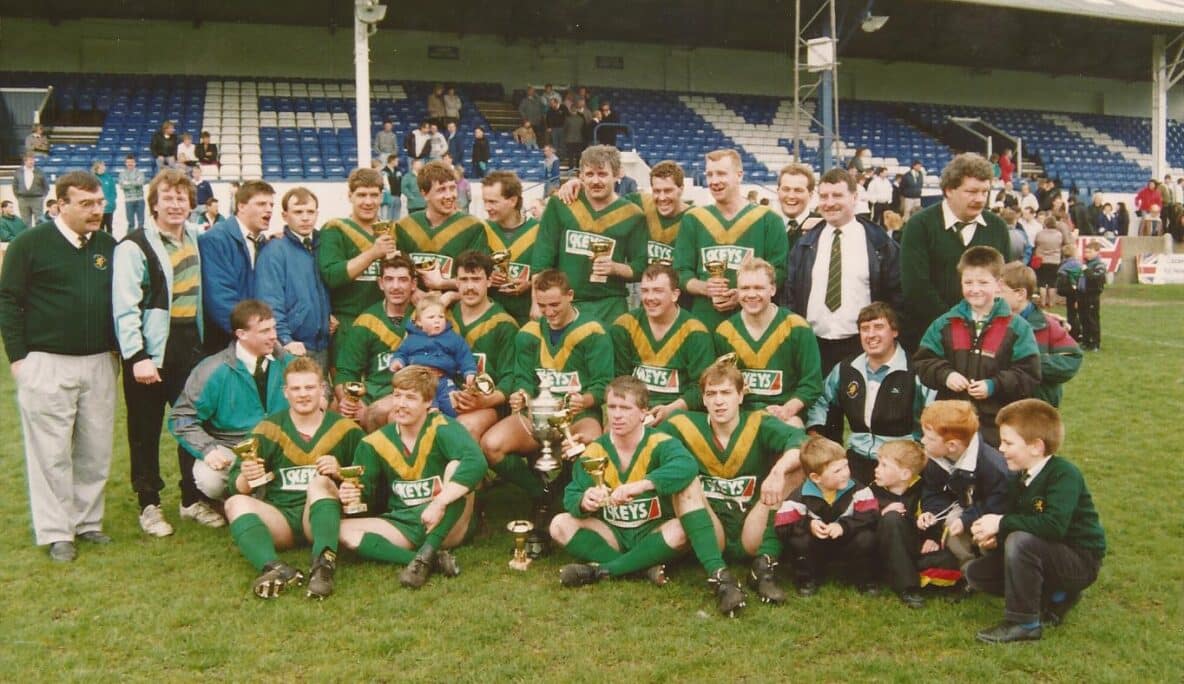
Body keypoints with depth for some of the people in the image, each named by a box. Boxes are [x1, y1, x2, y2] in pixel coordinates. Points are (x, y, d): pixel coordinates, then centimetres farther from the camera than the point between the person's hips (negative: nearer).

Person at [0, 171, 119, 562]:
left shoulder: (109, 247, 7)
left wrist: (116, 349, 13)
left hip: (99, 364, 4)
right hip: (46, 364, -4)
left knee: (95, 450, 8)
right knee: (52, 452, 1)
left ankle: (88, 522, 21)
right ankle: (56, 533, 9)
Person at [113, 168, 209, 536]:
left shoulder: (197, 237, 10)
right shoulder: (135, 246, -10)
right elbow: (125, 307, -15)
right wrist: (136, 356, -20)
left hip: (190, 344, 6)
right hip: (151, 348, -6)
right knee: (146, 430, 5)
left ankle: (193, 499, 25)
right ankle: (149, 505, 18)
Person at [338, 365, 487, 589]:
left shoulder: (443, 429, -12)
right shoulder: (375, 443, 3)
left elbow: (476, 463, -31)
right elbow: (365, 493, 2)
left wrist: (439, 503, -39)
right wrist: (352, 496, -23)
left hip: (447, 526, -4)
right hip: (403, 526, 4)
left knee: (457, 468, -27)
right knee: (344, 530, -19)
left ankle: (426, 554, -30)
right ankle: (433, 560, -28)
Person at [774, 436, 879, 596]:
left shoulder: (857, 490, -15)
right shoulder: (800, 497, -19)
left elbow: (872, 515, -24)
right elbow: (782, 527, -22)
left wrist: (844, 525, -37)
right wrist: (808, 525, -39)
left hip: (847, 545, 1)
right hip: (816, 548, -1)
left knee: (866, 537, -28)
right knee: (798, 540, -30)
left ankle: (866, 580, 0)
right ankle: (807, 580, -2)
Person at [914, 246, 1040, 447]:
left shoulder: (1016, 327, -2)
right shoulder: (945, 324, 6)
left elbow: (1028, 374, -5)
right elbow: (923, 361, 6)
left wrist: (994, 385, -17)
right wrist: (945, 375, -12)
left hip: (996, 424, -2)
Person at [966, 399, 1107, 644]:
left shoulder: (1064, 474, -22)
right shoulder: (1021, 479, 4)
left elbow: (1054, 524, -37)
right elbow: (1010, 518, 6)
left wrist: (1002, 523, -30)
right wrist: (993, 536, -17)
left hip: (1079, 561, -9)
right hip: (1050, 555, 9)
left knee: (1020, 540, -34)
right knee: (976, 572, 2)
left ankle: (1024, 623, -21)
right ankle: (1053, 597, 9)